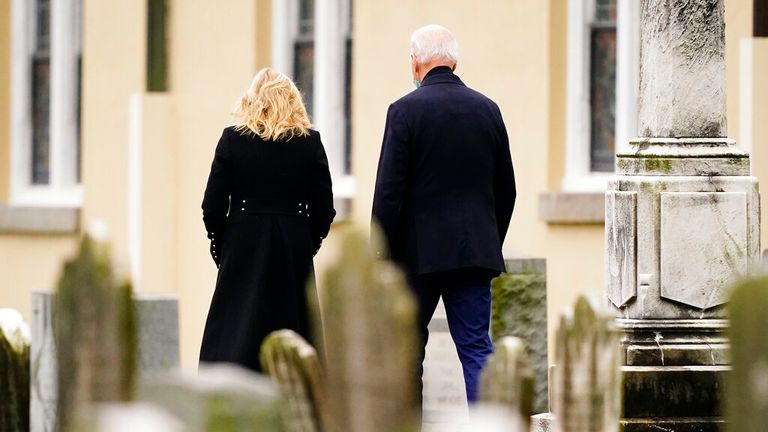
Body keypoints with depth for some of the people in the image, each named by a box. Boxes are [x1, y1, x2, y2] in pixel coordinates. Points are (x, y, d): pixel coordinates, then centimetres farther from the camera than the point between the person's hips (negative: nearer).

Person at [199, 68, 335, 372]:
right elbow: (324, 209, 0)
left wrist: (218, 244, 10)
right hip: (294, 249, 1)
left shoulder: (232, 140, -4)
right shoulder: (310, 143, -1)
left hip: (243, 246, -1)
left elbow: (213, 205, -3)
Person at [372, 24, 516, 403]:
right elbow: (506, 190, 11)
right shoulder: (487, 109, 6)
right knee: (476, 347, 1)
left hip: (419, 252, -3)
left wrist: (382, 251, -4)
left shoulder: (405, 110, -8)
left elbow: (389, 190, -11)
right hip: (475, 251, 3)